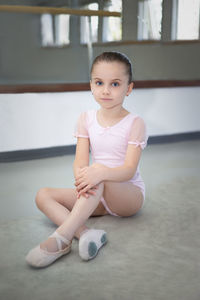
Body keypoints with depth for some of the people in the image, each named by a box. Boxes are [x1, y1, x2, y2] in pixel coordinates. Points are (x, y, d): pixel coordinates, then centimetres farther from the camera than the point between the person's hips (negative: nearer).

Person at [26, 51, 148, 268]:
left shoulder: (134, 123, -10)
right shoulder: (86, 119, 3)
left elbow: (129, 170, -20)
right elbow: (80, 162, -6)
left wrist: (101, 172, -41)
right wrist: (82, 179, -31)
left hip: (130, 195, -4)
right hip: (97, 195, 5)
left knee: (100, 179, -37)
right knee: (43, 195, -14)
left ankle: (61, 236, -41)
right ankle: (84, 233, -37)